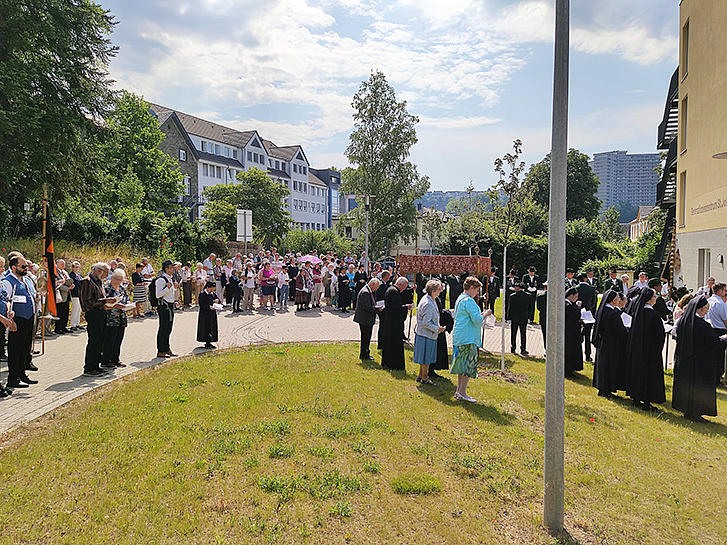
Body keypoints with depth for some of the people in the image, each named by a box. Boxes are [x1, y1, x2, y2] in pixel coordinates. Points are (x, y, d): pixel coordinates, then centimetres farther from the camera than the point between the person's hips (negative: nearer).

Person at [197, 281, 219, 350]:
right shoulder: (202, 294, -9)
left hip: (212, 314, 7)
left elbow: (217, 299, 14)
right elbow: (201, 304, -15)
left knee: (212, 328, 8)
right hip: (205, 314, -7)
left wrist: (217, 300, -10)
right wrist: (209, 307, -27)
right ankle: (207, 343, 2)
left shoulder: (213, 293, 11)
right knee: (206, 328, -4)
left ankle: (209, 342, 17)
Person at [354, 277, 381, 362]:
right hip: (365, 319, -11)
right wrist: (377, 309, -18)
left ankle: (364, 354, 29)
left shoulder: (369, 291, 12)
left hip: (367, 320, 11)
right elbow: (367, 307, -25)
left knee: (366, 337, 18)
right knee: (366, 337, -2)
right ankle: (364, 356, 7)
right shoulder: (365, 292, -21)